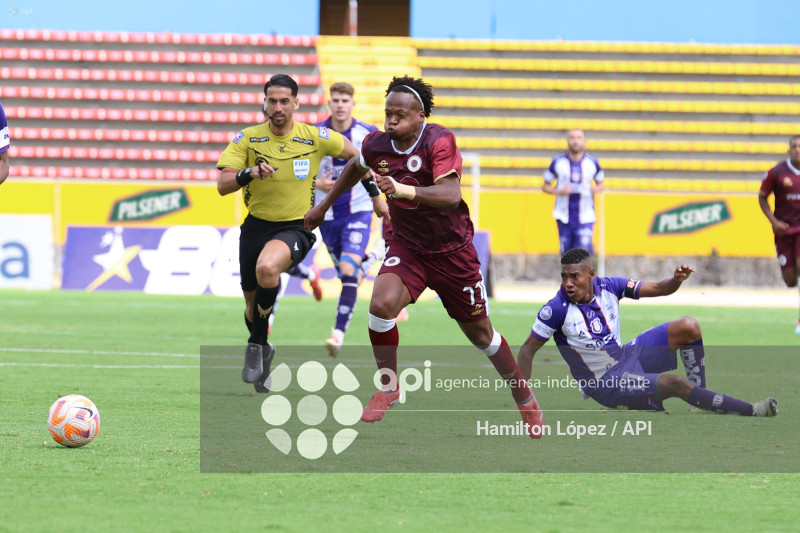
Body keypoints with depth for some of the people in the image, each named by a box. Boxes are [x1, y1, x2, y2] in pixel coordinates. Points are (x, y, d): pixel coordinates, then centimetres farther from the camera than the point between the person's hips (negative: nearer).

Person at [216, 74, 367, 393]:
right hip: (256, 225, 3)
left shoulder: (316, 138, -4)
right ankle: (262, 355, 40)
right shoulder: (247, 139, -3)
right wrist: (250, 172, -29)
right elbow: (223, 185, -10)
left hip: (296, 228, -3)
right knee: (253, 308, 8)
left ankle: (257, 343, -16)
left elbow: (355, 154, 13)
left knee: (267, 268, -35)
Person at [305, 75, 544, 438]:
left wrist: (404, 190, -50)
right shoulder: (376, 145, -8)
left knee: (479, 333, 10)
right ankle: (388, 387, -5)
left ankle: (524, 398, 33)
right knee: (382, 304, -26)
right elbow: (356, 167, 17)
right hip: (406, 245, 3)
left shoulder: (439, 142, -22)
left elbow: (451, 195, -36)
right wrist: (325, 205, 24)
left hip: (452, 251, -3)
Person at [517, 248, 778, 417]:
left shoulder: (608, 287, -6)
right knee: (676, 383, -25)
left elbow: (657, 289, 2)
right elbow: (528, 350, -14)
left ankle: (700, 396, 1)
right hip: (606, 383, -7)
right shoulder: (557, 309, -21)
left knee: (688, 327, -8)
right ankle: (751, 411, -17)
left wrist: (676, 280, -21)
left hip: (627, 354, 7)